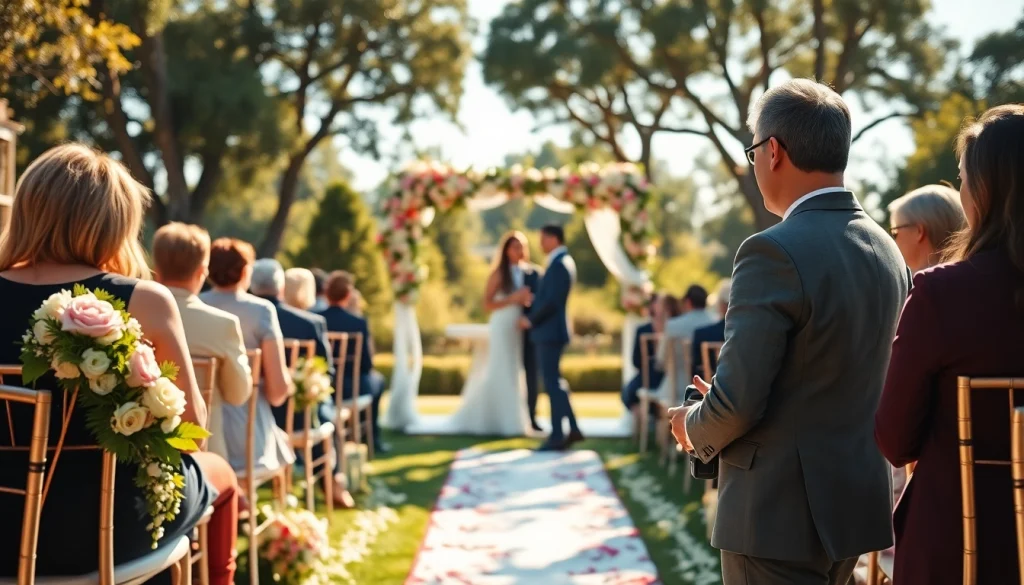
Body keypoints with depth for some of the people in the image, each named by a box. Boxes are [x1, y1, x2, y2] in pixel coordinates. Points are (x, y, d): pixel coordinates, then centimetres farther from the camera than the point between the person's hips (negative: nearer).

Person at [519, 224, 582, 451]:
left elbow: (551, 302, -22)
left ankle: (557, 436, 0)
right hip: (550, 331, 10)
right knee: (555, 382, 15)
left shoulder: (558, 264, -17)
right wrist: (532, 317, 9)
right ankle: (573, 429, 18)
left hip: (549, 332, -10)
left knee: (552, 383, -5)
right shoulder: (563, 262, 14)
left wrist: (530, 320, -11)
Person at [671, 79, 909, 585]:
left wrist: (694, 427, 1)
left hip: (779, 511, -8)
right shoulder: (886, 250, 6)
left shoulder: (775, 252, -19)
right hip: (855, 501, 8)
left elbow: (738, 401, -21)